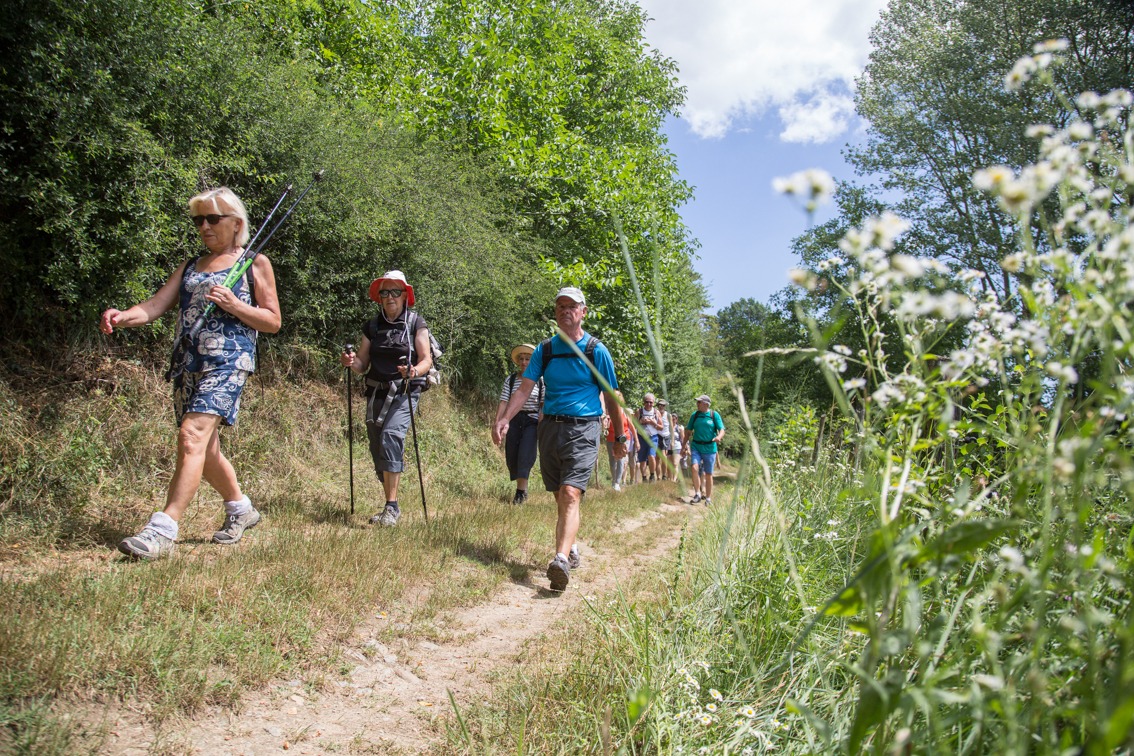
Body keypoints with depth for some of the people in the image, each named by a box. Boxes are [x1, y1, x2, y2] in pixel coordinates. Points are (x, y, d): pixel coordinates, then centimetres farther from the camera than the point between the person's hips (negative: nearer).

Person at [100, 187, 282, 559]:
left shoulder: (255, 264, 6)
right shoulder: (189, 267, 20)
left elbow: (273, 321, 4)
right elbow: (156, 305, 8)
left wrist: (232, 304, -11)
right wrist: (122, 316, -13)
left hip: (228, 361, -6)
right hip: (186, 363, 7)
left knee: (192, 435, -21)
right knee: (204, 448, 11)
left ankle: (163, 530, -25)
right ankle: (241, 509, 31)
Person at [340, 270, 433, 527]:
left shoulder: (416, 323, 2)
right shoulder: (372, 326, 13)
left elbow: (426, 359, -4)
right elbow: (363, 364, 11)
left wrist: (414, 371, -27)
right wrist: (351, 362, -12)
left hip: (404, 392, -5)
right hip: (376, 392, 5)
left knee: (391, 435, -26)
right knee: (377, 447, 5)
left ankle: (392, 507, -27)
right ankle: (390, 508, 20)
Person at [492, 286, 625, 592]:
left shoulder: (596, 350, 0)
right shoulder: (545, 348, 10)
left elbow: (611, 397, 5)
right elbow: (525, 388, 2)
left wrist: (619, 438, 9)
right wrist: (504, 419, -13)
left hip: (582, 429, -4)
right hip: (550, 427, 5)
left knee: (571, 494, -20)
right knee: (560, 498, 12)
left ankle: (561, 560, -31)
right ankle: (571, 550, 29)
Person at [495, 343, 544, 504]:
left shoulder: (540, 381, 1)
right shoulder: (510, 380, 5)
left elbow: (544, 405, 2)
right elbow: (503, 402, 0)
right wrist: (497, 422, -8)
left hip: (532, 420, -3)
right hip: (514, 420, 3)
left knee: (525, 454, -15)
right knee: (511, 455, 3)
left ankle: (521, 491, -9)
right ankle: (521, 487, 22)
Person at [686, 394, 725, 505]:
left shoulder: (714, 415, -2)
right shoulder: (694, 415, 6)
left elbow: (722, 430, -6)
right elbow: (689, 431, 13)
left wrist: (719, 437, -28)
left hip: (709, 448, -2)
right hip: (696, 446, 2)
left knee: (708, 474, 4)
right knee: (695, 468, -20)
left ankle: (708, 498, 17)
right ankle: (697, 494, -11)